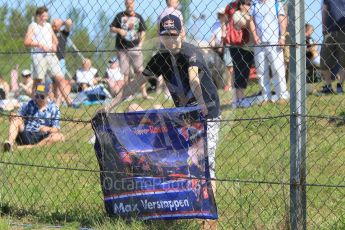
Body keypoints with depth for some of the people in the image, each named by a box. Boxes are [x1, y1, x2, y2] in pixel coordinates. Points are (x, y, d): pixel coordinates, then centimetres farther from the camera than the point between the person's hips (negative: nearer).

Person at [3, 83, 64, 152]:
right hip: (25, 136, 1)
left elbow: (56, 129, -2)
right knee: (15, 119, -19)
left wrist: (48, 129, -25)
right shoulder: (28, 105, 7)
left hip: (41, 138, -1)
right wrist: (13, 117, -18)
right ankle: (10, 143, -41)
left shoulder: (53, 109, 4)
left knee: (59, 136, -28)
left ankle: (30, 147, -41)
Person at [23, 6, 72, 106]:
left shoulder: (48, 25, 19)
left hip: (51, 54, 5)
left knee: (60, 78, -4)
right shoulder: (33, 26, 2)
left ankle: (68, 100, -6)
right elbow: (26, 42, -9)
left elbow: (55, 39, 29)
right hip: (38, 55, -5)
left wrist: (54, 45, 6)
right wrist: (40, 45, -16)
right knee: (38, 80, -3)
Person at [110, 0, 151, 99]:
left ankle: (144, 93, -5)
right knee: (125, 72, 2)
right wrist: (119, 30, -14)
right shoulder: (120, 16, 6)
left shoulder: (138, 17, 9)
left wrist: (140, 43, -1)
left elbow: (143, 31, 12)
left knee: (139, 71, -5)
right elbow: (111, 28, 7)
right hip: (122, 48, 0)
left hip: (135, 47, 0)